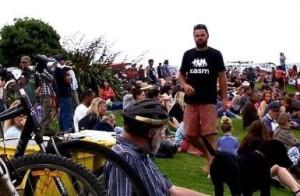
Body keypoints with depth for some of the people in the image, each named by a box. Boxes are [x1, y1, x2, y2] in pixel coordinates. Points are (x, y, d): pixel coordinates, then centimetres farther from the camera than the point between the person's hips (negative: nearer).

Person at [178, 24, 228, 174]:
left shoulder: (215, 54, 0)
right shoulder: (188, 54, 8)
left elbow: (222, 77, 2)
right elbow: (181, 75, 15)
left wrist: (224, 98, -4)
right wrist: (185, 85, -6)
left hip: (209, 101, -4)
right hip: (191, 101, 4)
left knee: (210, 134, -9)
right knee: (189, 136, 4)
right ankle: (211, 154, 26)